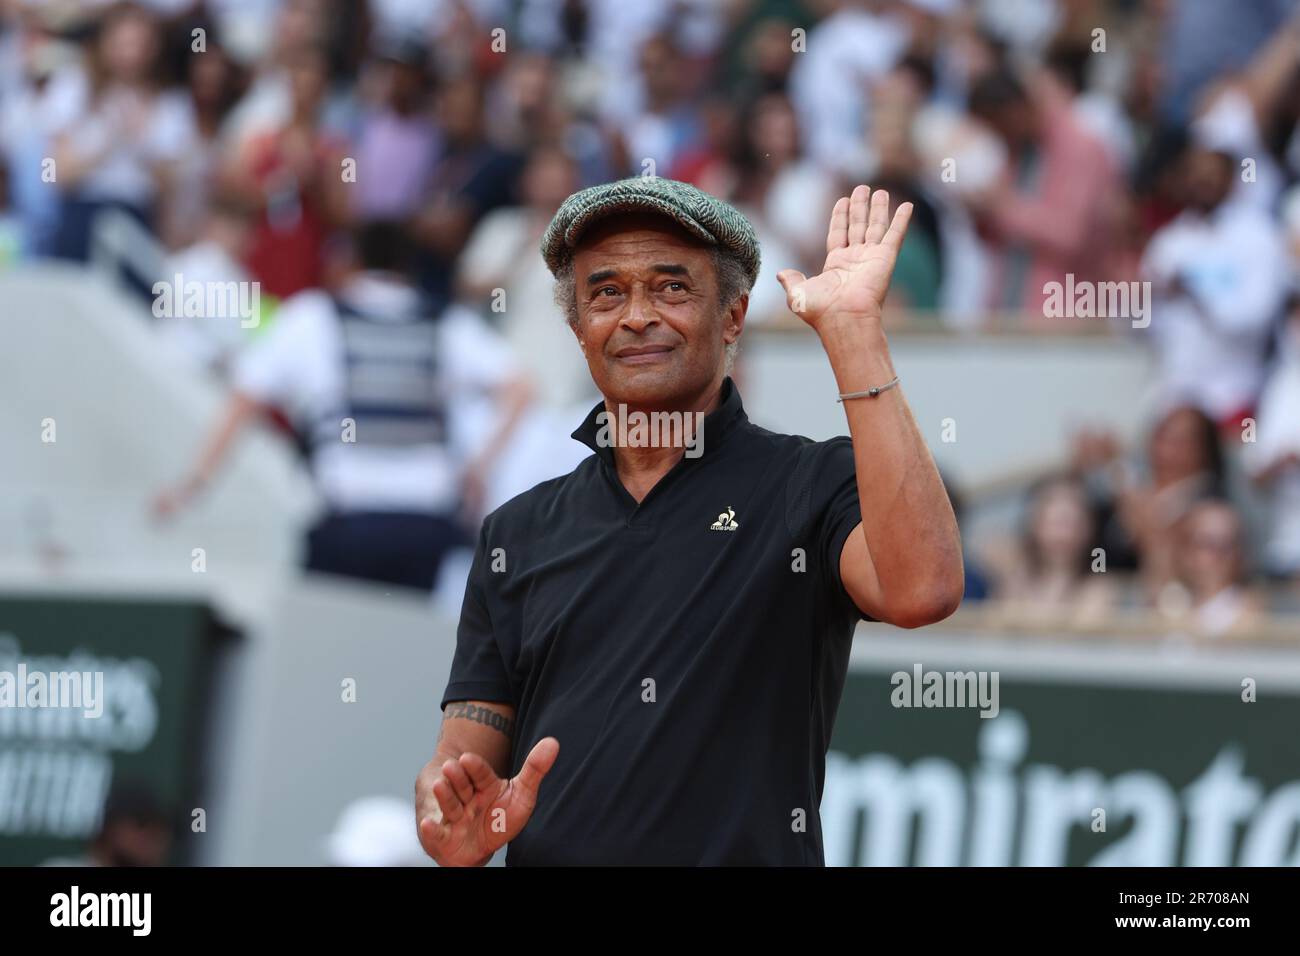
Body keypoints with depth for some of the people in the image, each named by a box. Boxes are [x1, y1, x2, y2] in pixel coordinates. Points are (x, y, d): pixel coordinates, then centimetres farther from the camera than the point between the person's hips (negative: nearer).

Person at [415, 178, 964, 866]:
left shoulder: (815, 486, 4)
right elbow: (459, 758, 13)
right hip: (546, 858, 3)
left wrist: (853, 330, -14)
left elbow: (918, 591, -17)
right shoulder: (518, 533, 15)